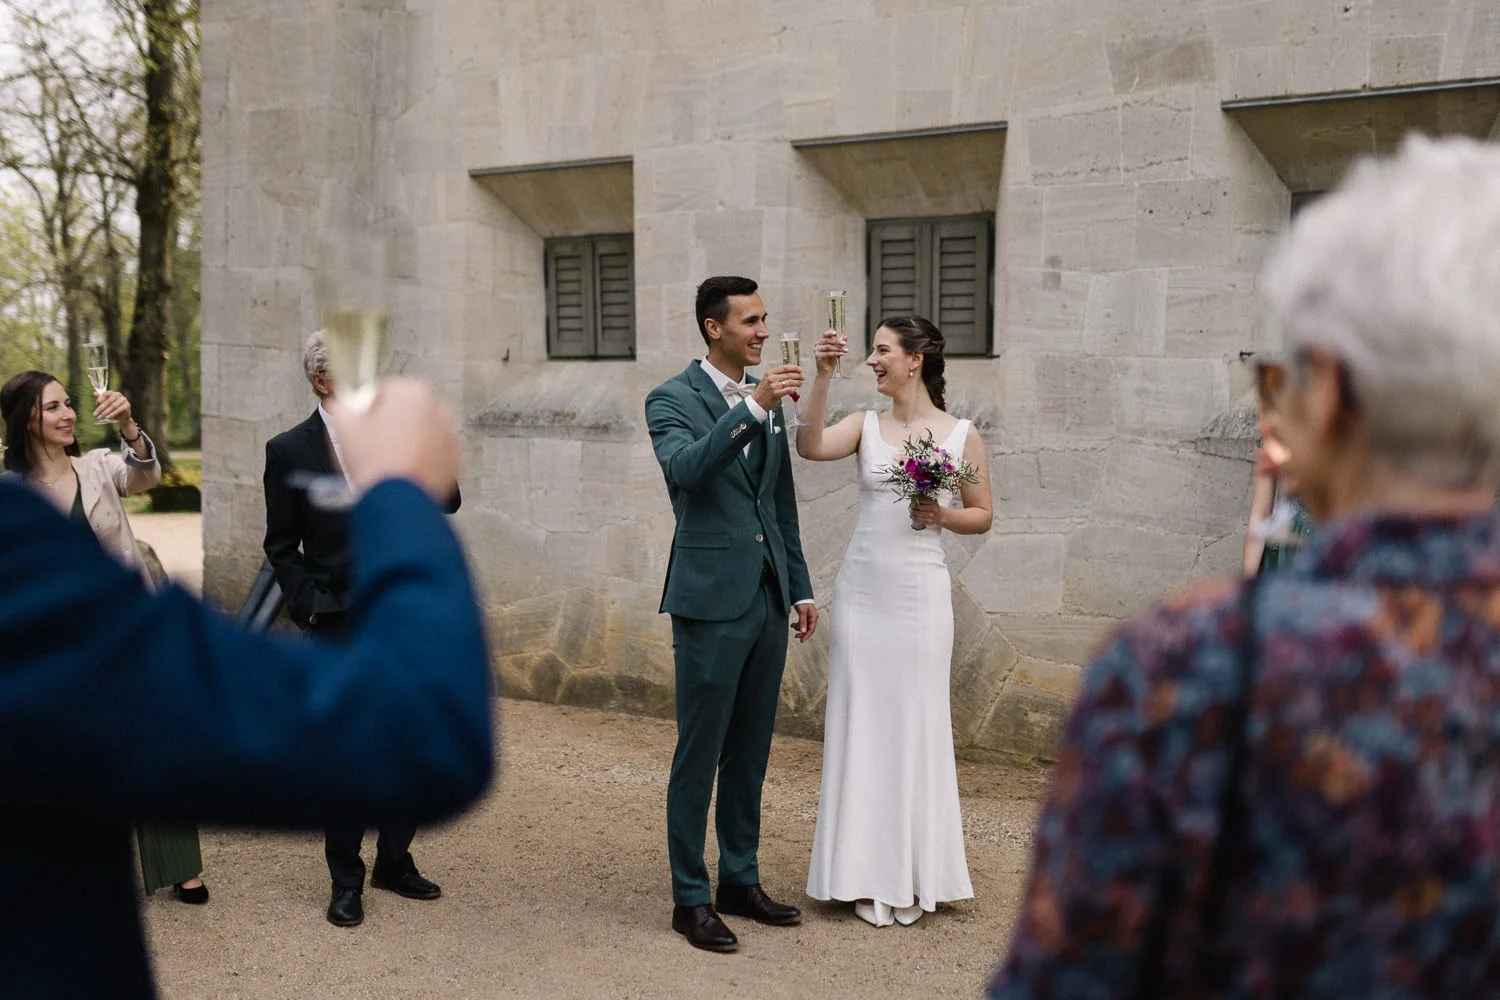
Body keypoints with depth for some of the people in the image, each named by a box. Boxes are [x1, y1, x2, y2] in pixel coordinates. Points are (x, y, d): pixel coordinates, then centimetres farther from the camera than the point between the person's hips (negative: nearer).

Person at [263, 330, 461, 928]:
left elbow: (448, 502, -2)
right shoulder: (290, 450, -1)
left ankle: (395, 862, 26)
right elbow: (282, 547, 2)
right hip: (338, 626, -3)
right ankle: (346, 881, 17)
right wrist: (309, 606, -8)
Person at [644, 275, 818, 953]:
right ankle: (690, 899, 12)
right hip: (712, 601, -7)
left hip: (768, 599, 7)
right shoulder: (672, 399, -6)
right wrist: (753, 407, -33)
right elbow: (685, 470, -27)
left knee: (750, 753, 14)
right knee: (699, 756, 1)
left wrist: (801, 588, 18)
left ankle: (741, 882, 26)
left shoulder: (766, 400, 13)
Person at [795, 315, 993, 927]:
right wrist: (823, 376, -22)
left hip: (920, 593, -2)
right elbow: (810, 447, -16)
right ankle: (867, 875, 17)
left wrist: (941, 515, -12)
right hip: (860, 589, 2)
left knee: (915, 727, 5)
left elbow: (983, 516, 6)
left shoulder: (961, 434, 0)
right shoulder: (866, 425, 3)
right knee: (859, 726, 5)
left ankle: (914, 876, 20)